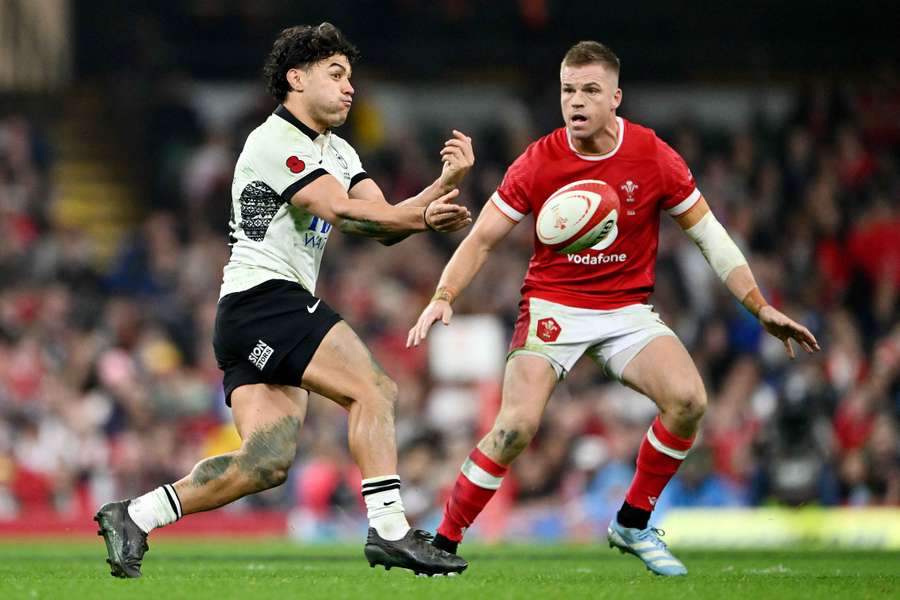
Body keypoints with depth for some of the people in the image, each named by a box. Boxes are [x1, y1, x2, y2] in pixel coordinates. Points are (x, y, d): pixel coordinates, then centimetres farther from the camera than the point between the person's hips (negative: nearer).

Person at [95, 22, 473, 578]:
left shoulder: (338, 152, 22)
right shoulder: (275, 141, -8)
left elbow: (386, 221, 10)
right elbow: (342, 211, -19)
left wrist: (446, 183, -4)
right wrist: (423, 216, -14)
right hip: (261, 299, -9)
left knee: (268, 460, -3)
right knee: (374, 389, -18)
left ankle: (132, 517, 2)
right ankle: (390, 530, -22)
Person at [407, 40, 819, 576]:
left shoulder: (654, 158, -6)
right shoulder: (538, 163, -8)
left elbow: (710, 236, 2)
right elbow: (482, 240, -2)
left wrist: (762, 309, -1)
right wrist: (443, 299, -17)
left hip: (627, 310, 2)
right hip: (553, 307, -2)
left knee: (688, 400, -21)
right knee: (516, 426, -22)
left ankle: (633, 525, -1)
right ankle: (443, 544, -7)